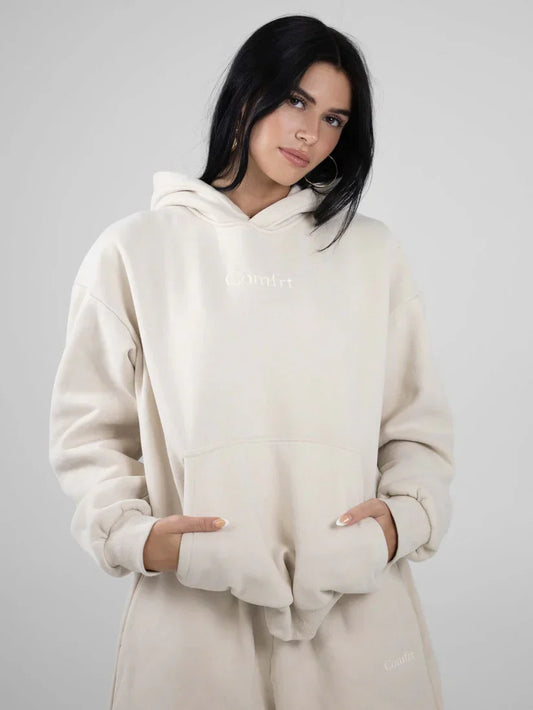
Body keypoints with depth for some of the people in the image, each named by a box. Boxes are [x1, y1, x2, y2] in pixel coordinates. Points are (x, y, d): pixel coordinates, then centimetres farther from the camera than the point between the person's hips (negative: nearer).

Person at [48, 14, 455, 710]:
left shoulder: (371, 251, 11)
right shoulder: (135, 250, 6)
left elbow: (419, 425, 11)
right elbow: (90, 430, 6)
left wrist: (405, 515, -7)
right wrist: (132, 534, -10)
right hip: (190, 614, -1)